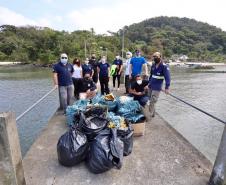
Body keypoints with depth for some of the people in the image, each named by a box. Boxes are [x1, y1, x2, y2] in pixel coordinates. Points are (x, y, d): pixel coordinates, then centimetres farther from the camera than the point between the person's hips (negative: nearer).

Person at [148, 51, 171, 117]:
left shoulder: (164, 66, -11)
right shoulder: (153, 65, 9)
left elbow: (167, 77, -16)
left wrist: (167, 87, -23)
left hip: (157, 87, -6)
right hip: (150, 86, 6)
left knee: (152, 101, -6)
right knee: (150, 100, 13)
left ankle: (149, 115, 5)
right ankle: (152, 113, 30)